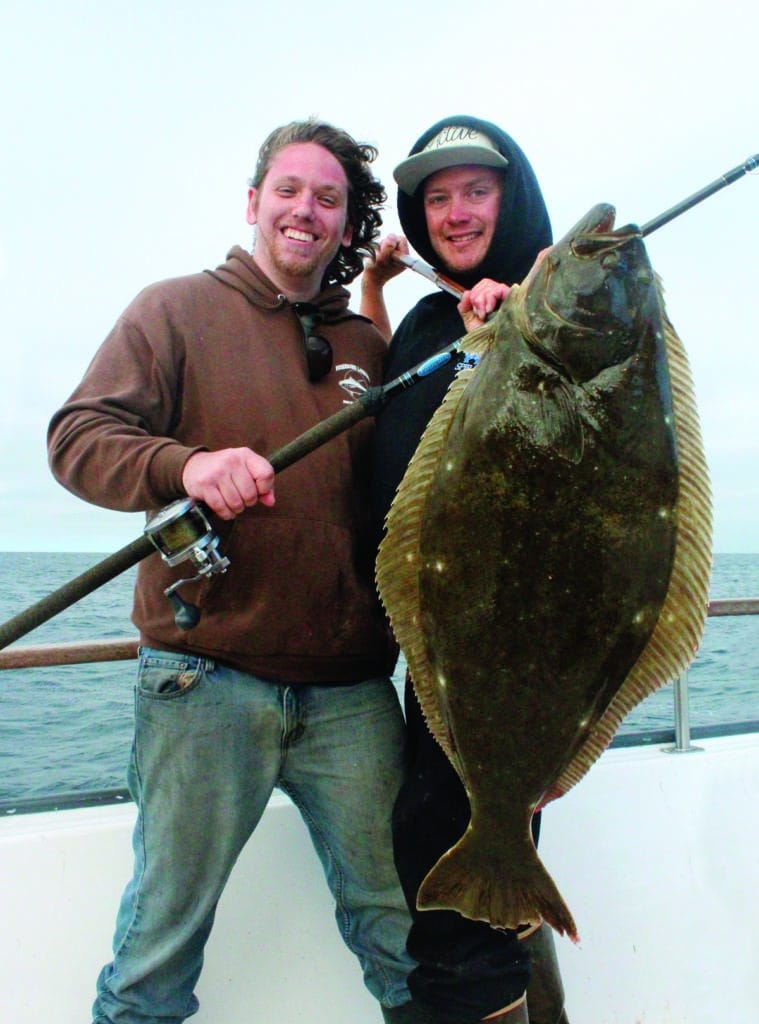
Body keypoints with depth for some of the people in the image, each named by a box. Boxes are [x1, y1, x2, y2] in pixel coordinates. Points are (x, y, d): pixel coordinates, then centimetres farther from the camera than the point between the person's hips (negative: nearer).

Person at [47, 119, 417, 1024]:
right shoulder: (177, 309, 5)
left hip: (351, 691, 3)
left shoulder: (369, 344, 14)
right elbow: (78, 436, -4)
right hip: (204, 681, -2)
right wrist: (186, 464, -24)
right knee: (165, 926, 9)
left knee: (398, 920, 13)